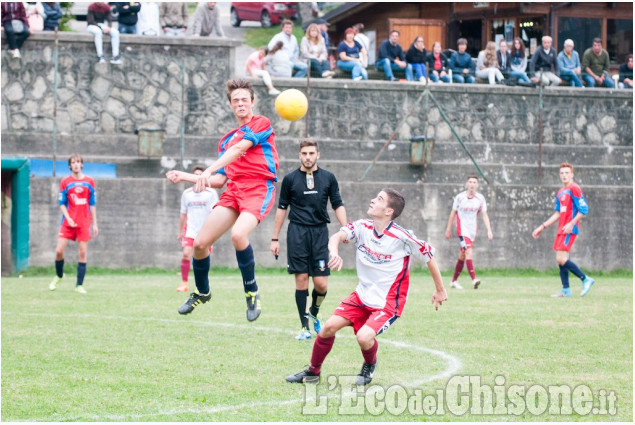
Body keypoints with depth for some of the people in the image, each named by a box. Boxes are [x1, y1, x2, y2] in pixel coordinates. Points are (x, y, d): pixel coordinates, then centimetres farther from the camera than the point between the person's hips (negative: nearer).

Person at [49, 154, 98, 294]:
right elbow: (61, 203, 3)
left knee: (83, 253, -3)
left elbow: (92, 204, 11)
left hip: (84, 223, 1)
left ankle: (79, 285, 3)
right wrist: (68, 218, -12)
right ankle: (59, 276, 19)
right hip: (68, 222, -1)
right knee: (59, 250, -8)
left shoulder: (89, 181, 7)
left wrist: (94, 224, 8)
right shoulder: (65, 182, 3)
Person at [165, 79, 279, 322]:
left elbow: (238, 149, -12)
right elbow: (219, 180, 22)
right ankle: (202, 292, 23)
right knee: (200, 242, -3)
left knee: (238, 234, -33)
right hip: (233, 190, 7)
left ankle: (252, 292, -13)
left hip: (259, 188, -7)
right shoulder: (227, 139, 23)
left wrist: (208, 171, -23)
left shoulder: (262, 124, 3)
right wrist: (185, 177, 13)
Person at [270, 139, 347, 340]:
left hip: (320, 232, 1)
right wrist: (275, 239, 8)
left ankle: (314, 313, 25)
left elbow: (338, 205, 10)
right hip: (297, 233, -1)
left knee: (321, 284, -6)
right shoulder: (290, 179, 5)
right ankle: (305, 327, 3)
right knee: (301, 279, -5)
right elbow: (282, 208, 10)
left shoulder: (328, 178, 8)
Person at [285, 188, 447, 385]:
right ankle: (313, 372, 14)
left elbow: (429, 255, -6)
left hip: (388, 303, -5)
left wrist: (440, 290, 3)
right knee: (329, 326, -8)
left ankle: (370, 365, 10)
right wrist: (334, 252, -43)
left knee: (364, 337, -26)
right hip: (362, 295, 5)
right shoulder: (362, 227, -4)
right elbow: (337, 236, -18)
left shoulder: (402, 237, -18)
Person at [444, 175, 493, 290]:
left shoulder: (480, 198, 2)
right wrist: (448, 229, 8)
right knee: (468, 252, -21)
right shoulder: (460, 197, -5)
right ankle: (474, 279, -32)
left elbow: (484, 215, 2)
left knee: (462, 256, 11)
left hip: (472, 230, 4)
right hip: (462, 229, -4)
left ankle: (454, 281, 23)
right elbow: (453, 213, 5)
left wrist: (489, 230, -9)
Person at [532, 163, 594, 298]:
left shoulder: (574, 189, -9)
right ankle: (566, 290, 12)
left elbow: (583, 210, -14)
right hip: (561, 229, 9)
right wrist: (542, 227, 22)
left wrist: (571, 224, -22)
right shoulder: (561, 192, 18)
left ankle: (586, 279, -6)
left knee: (561, 259, -16)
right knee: (560, 259, 7)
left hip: (569, 230, -9)